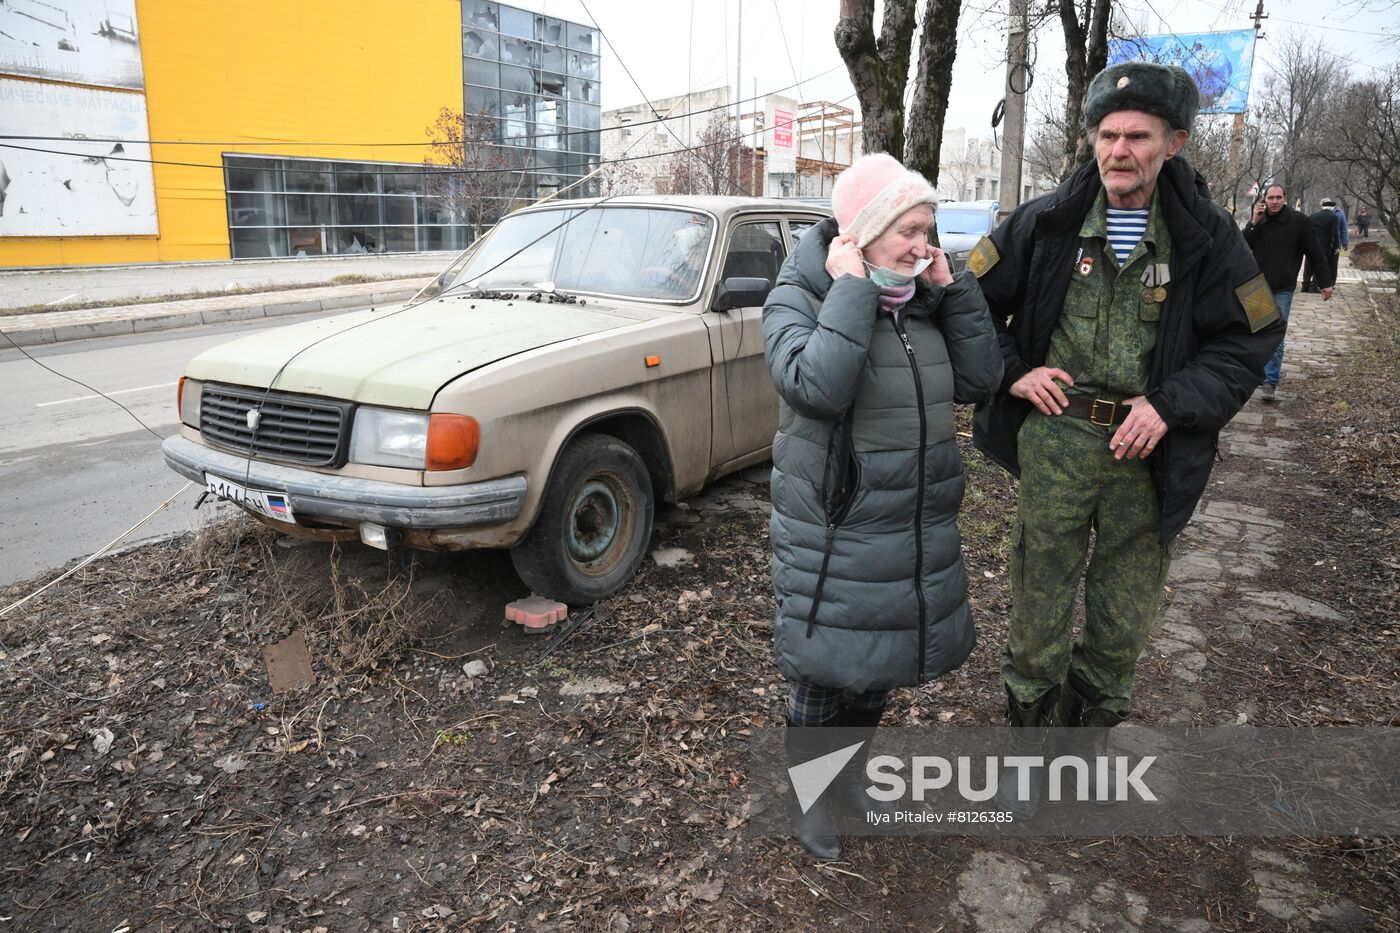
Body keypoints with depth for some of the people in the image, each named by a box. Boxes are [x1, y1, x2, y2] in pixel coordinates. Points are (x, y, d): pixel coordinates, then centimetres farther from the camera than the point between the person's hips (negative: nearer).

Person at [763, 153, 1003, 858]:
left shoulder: (922, 303, 5)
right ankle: (809, 799, 34)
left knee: (879, 665, 21)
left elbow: (979, 381, 0)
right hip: (833, 536, -6)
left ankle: (852, 776, 46)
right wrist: (851, 291, -25)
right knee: (825, 670, 9)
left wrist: (953, 289, -5)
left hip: (917, 531, 6)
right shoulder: (797, 299, -13)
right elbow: (817, 386, -33)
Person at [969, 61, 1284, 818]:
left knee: (1125, 618, 13)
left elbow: (1248, 343, 1)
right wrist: (1012, 372, -7)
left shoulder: (1206, 237, -1)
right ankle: (1028, 741, 28)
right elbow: (973, 301, 6)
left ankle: (1090, 727, 38)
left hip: (1148, 452, 1)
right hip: (1054, 441, -1)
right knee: (1040, 606, 7)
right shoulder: (1045, 223, -1)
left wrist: (1171, 405, -13)